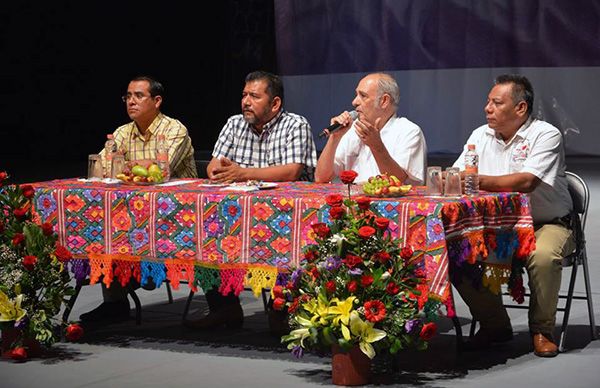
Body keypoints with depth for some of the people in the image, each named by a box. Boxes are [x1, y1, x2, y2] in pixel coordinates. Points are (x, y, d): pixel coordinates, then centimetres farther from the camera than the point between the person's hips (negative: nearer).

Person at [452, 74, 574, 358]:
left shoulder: (546, 135, -11)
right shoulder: (481, 136, 9)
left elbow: (527, 182, -27)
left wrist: (478, 181, -32)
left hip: (546, 225, -5)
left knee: (542, 256, -37)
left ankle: (542, 330, -10)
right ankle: (494, 326, 1)